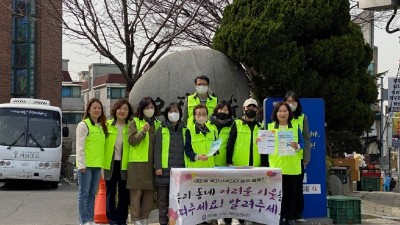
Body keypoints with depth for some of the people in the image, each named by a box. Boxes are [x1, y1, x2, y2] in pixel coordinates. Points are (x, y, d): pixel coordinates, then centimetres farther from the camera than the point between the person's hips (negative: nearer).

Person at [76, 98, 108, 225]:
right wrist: (81, 164, -17)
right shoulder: (83, 125, -5)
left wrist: (103, 163, 12)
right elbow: (80, 146, -10)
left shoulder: (102, 127, 16)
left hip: (97, 165, 7)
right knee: (84, 193, -3)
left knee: (92, 193, 11)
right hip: (86, 165, -7)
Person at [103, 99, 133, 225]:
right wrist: (102, 164, -2)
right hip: (110, 163, 0)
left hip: (124, 164, 0)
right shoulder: (108, 125, 2)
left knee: (124, 193, 6)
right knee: (110, 193, 5)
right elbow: (102, 144, 2)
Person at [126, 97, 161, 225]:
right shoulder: (135, 122, 4)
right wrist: (143, 131, -20)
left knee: (149, 193, 4)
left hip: (151, 163, 4)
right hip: (137, 162, -4)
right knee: (136, 192, -5)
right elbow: (132, 140, -7)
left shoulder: (157, 124, 17)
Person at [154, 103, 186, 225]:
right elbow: (157, 150, 0)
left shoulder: (184, 131, 11)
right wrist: (158, 167, -9)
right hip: (164, 169, -2)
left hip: (180, 169, 2)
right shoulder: (161, 130, 4)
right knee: (163, 198, 3)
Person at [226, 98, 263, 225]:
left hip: (255, 166, 3)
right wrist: (229, 161, -8)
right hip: (238, 165, -3)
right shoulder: (237, 124, 3)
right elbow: (230, 144, -1)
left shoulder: (260, 127, 13)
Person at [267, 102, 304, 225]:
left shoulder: (295, 126, 6)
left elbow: (302, 143, 4)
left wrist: (297, 146, -16)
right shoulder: (270, 126, 7)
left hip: (292, 166, 0)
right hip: (276, 165, 0)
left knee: (290, 193, 3)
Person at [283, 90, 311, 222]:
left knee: (298, 187, 4)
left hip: (298, 157, 0)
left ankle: (299, 214, 10)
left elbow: (306, 139, 5)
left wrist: (306, 158, -3)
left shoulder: (303, 118, 7)